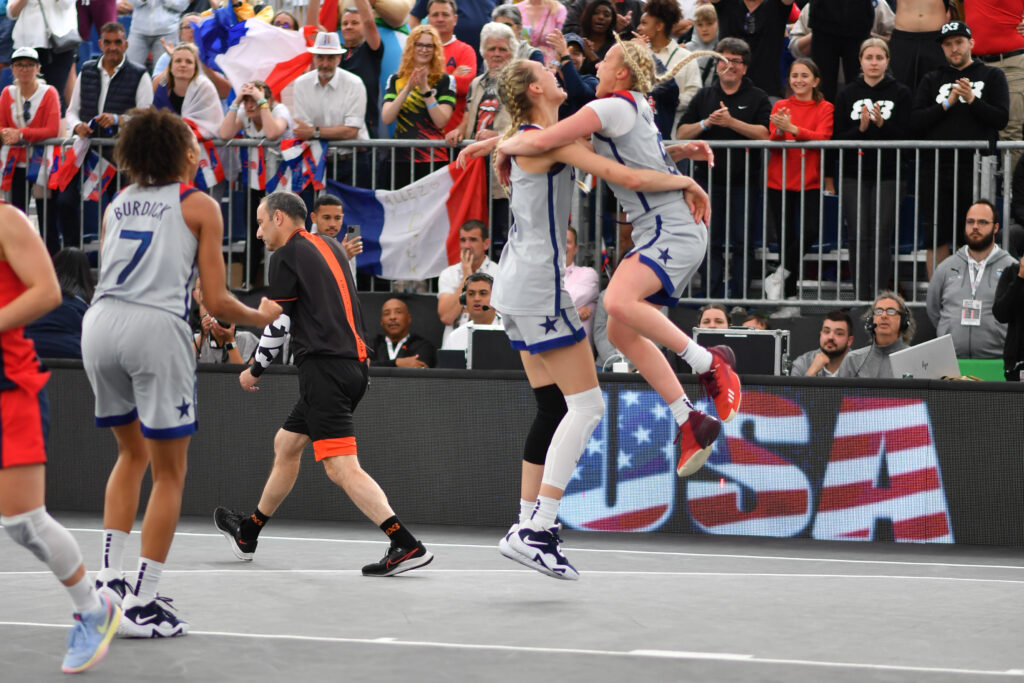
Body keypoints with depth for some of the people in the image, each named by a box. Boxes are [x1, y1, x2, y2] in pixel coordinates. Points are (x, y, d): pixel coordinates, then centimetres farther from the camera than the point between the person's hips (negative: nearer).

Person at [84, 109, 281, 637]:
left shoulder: (116, 205, 22)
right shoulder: (200, 206, 8)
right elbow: (215, 302, 3)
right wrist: (260, 316, 22)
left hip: (99, 321, 5)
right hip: (156, 327, -5)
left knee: (132, 454, 25)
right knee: (169, 474, 5)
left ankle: (108, 579, 16)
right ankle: (141, 604, 1)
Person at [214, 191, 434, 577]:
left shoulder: (286, 256, -5)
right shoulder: (331, 248, 18)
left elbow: (279, 324, -6)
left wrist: (255, 371, 7)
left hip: (325, 367, -10)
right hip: (354, 361, 10)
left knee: (341, 468, -15)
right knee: (286, 445, 23)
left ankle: (407, 547, -26)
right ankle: (247, 535, 37)